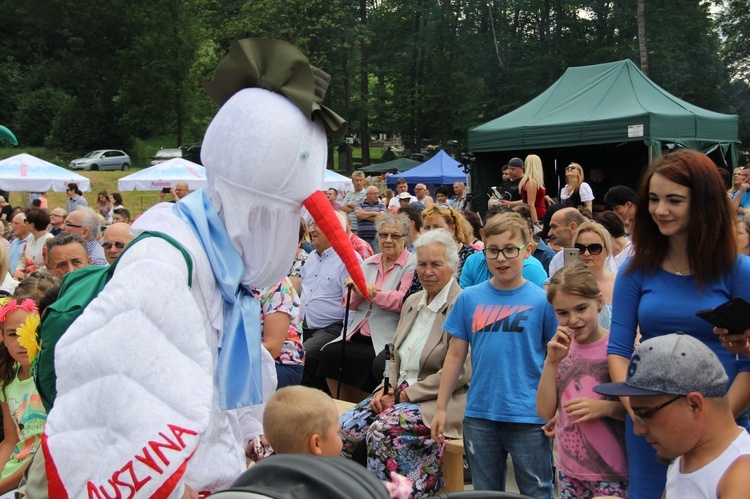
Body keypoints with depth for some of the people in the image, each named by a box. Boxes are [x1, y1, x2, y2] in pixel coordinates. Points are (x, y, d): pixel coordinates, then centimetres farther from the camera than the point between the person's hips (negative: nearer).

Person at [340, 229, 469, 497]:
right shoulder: (412, 302, 14)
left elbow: (459, 372, -18)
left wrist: (405, 395, -15)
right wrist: (387, 389, 0)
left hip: (439, 402, -7)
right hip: (401, 392, 8)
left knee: (383, 430, -30)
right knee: (345, 426, -12)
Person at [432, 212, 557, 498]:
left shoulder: (542, 300, -5)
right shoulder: (469, 298, 2)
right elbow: (456, 355, 6)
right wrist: (441, 408, 6)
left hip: (529, 418, -3)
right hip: (479, 415, 3)